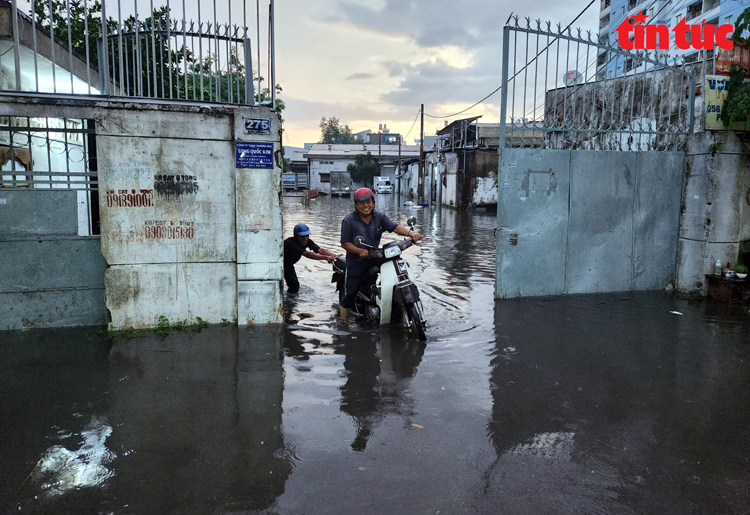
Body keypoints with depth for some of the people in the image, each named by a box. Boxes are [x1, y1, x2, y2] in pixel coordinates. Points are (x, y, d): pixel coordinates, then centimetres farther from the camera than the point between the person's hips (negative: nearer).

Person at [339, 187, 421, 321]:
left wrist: (410, 233, -27)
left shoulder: (380, 216, 3)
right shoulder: (349, 220, -8)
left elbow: (395, 227, -8)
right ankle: (344, 322, 12)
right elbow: (345, 243, -10)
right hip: (356, 262, -3)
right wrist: (361, 251, -25)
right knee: (351, 292, -6)